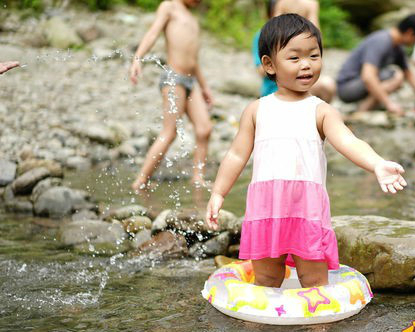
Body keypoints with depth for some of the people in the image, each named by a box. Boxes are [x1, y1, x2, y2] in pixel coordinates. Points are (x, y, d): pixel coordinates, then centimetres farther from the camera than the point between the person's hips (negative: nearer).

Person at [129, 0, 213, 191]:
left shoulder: (191, 19, 26)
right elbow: (152, 33, -12)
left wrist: (204, 86, 32)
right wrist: (137, 59, -27)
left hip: (190, 82, 8)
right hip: (173, 79, -8)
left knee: (205, 129, -3)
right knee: (169, 134, -10)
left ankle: (198, 178, 5)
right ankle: (141, 182, -5)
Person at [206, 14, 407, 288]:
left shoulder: (321, 111, 2)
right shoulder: (257, 110, 9)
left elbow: (348, 142, -14)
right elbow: (238, 155, 13)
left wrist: (378, 164, -32)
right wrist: (218, 194, 8)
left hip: (308, 205, -1)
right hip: (266, 205, 2)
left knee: (315, 281, 3)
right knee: (265, 281, 12)